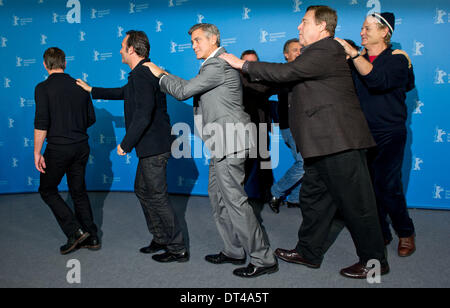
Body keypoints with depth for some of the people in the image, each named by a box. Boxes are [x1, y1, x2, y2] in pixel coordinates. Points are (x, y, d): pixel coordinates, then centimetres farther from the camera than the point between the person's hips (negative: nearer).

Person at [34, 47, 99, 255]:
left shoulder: (43, 88, -9)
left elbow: (41, 124, -15)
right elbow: (91, 118, 10)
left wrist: (37, 153, -9)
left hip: (58, 148, -5)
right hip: (81, 146, 5)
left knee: (47, 190, 12)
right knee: (79, 191, 16)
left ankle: (75, 231, 2)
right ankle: (91, 237, 18)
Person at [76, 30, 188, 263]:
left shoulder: (141, 75, -19)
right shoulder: (145, 73, 14)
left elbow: (143, 117, -27)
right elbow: (125, 93, 31)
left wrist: (125, 145, -17)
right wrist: (92, 91, 39)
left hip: (154, 147, -11)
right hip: (151, 147, 11)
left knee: (157, 197, -2)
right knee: (142, 191, 20)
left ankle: (178, 250, 11)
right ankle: (161, 239, 31)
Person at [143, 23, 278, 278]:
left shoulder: (218, 64, -13)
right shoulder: (218, 64, 21)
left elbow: (183, 91, -15)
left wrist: (160, 74, 0)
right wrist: (168, 77, 17)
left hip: (229, 142, -11)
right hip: (222, 143, 11)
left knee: (235, 199, -8)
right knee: (218, 197, 15)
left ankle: (264, 259, 3)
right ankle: (235, 251, 27)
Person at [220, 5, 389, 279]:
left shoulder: (326, 49, -12)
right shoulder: (320, 52, 21)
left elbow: (286, 72, -20)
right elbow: (286, 79, 21)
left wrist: (243, 64, -10)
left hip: (339, 141, -11)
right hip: (324, 143, 11)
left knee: (355, 202, 0)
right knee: (314, 197, 15)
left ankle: (374, 261, 15)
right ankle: (309, 253, 28)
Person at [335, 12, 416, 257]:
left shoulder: (397, 59, -2)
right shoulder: (356, 60, 12)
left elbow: (377, 80, -24)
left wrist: (353, 53, -24)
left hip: (389, 135, -4)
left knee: (388, 187, -6)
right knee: (369, 186, 7)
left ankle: (405, 233, 18)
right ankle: (381, 233, 25)